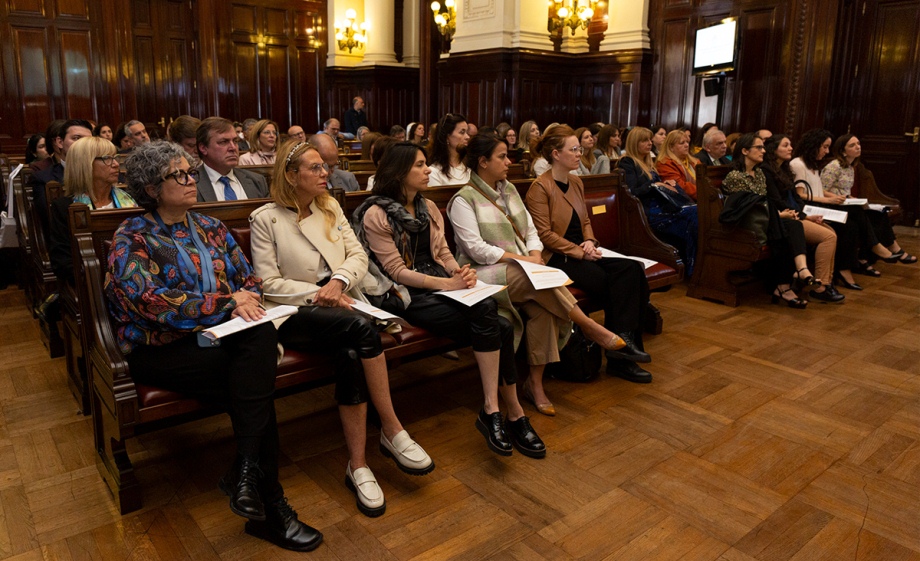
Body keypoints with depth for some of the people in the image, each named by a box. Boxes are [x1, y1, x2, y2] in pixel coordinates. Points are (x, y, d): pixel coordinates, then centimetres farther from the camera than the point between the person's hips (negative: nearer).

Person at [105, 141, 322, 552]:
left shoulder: (209, 227, 15)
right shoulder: (131, 238, -2)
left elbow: (249, 278, 13)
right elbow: (151, 301, -17)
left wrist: (245, 300, -11)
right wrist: (227, 302, -19)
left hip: (219, 337, 5)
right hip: (160, 349, -4)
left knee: (263, 336, -31)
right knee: (256, 380, -28)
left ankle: (246, 472, -28)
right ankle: (268, 503, -20)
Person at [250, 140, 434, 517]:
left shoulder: (330, 207, 15)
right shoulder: (266, 219, 1)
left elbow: (358, 255, 7)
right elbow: (269, 284, -4)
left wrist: (339, 281, -14)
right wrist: (317, 294, -15)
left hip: (340, 306, 4)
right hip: (293, 315, -4)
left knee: (352, 355, -32)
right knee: (361, 327, -34)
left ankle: (358, 466, -21)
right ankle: (393, 431, -24)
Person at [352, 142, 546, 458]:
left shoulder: (428, 207, 17)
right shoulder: (376, 215, -5)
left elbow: (443, 253, 15)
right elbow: (397, 272, -10)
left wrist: (459, 272, -8)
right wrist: (448, 284, -19)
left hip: (440, 284, 7)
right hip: (409, 296, -6)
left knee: (500, 328, -22)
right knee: (485, 313, -28)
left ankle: (492, 410, -17)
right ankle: (514, 414, -20)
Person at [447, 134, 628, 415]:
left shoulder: (509, 190, 17)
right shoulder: (464, 200, -6)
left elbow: (531, 231, 16)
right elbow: (477, 250, -15)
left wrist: (535, 255, -6)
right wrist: (522, 259, -17)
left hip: (523, 270, 6)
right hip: (486, 273, -6)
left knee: (543, 306, -25)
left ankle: (535, 383, -17)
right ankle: (589, 326, -16)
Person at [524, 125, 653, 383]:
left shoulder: (576, 182, 17)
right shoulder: (540, 187, -7)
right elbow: (543, 234, -13)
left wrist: (590, 242, 0)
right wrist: (579, 252, -16)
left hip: (581, 253, 7)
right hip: (558, 258, -7)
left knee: (633, 271, -18)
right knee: (615, 284, -26)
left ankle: (624, 342, -15)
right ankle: (621, 342, -11)